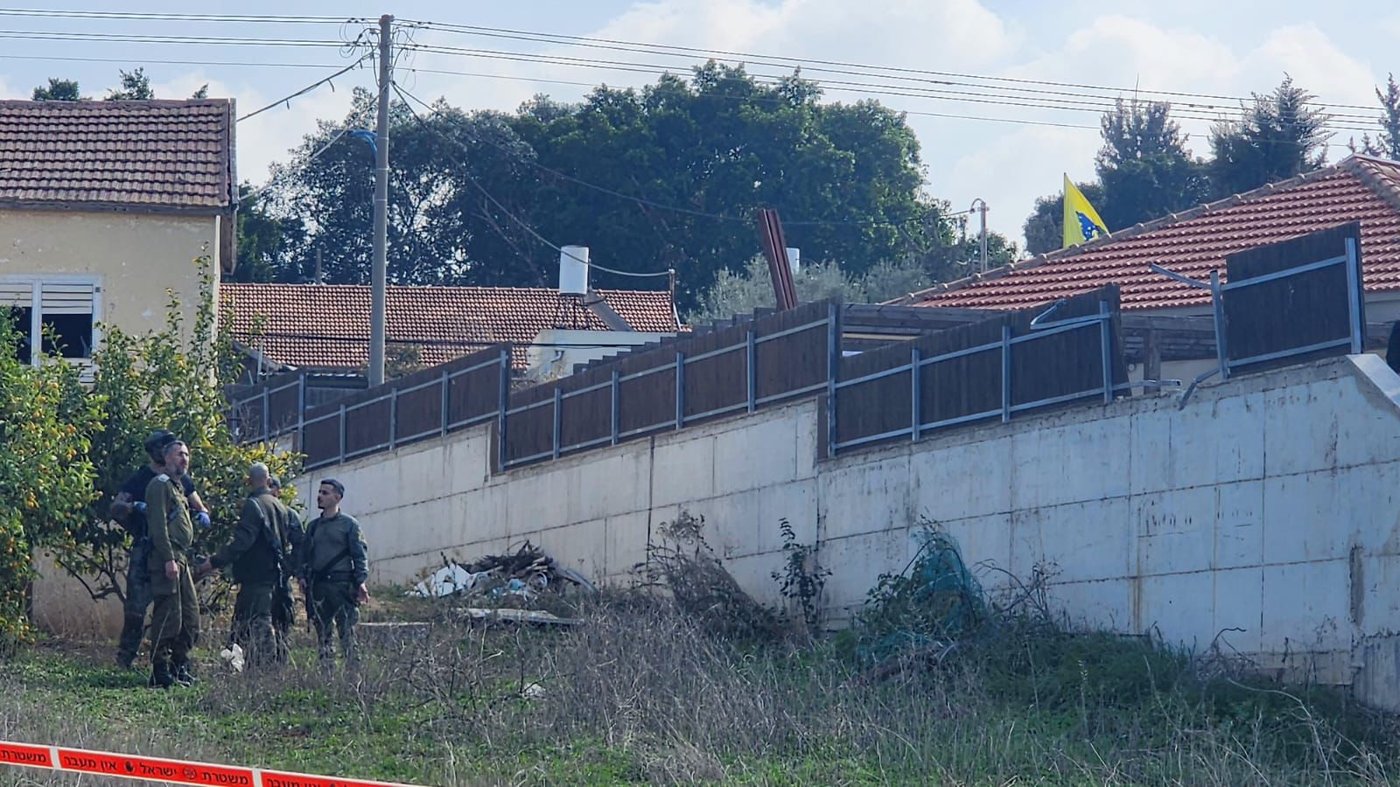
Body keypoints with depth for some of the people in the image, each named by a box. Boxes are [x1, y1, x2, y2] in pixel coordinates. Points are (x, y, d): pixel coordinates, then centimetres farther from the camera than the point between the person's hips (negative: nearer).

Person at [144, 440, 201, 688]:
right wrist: (169, 560, -22)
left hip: (181, 561, 10)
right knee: (168, 616, -10)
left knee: (190, 616, 11)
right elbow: (158, 526, -16)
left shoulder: (178, 487, 23)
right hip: (166, 559, -10)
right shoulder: (160, 485, -7)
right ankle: (160, 673, -9)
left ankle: (179, 667, 18)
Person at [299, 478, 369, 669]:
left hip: (341, 583, -5)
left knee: (347, 632, -9)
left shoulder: (349, 524, 2)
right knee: (322, 632, 5)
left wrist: (361, 582, -11)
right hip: (318, 586, 5)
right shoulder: (313, 526, 17)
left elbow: (359, 555, -1)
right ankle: (326, 670, 9)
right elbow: (305, 553, 21)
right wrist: (302, 576, 7)